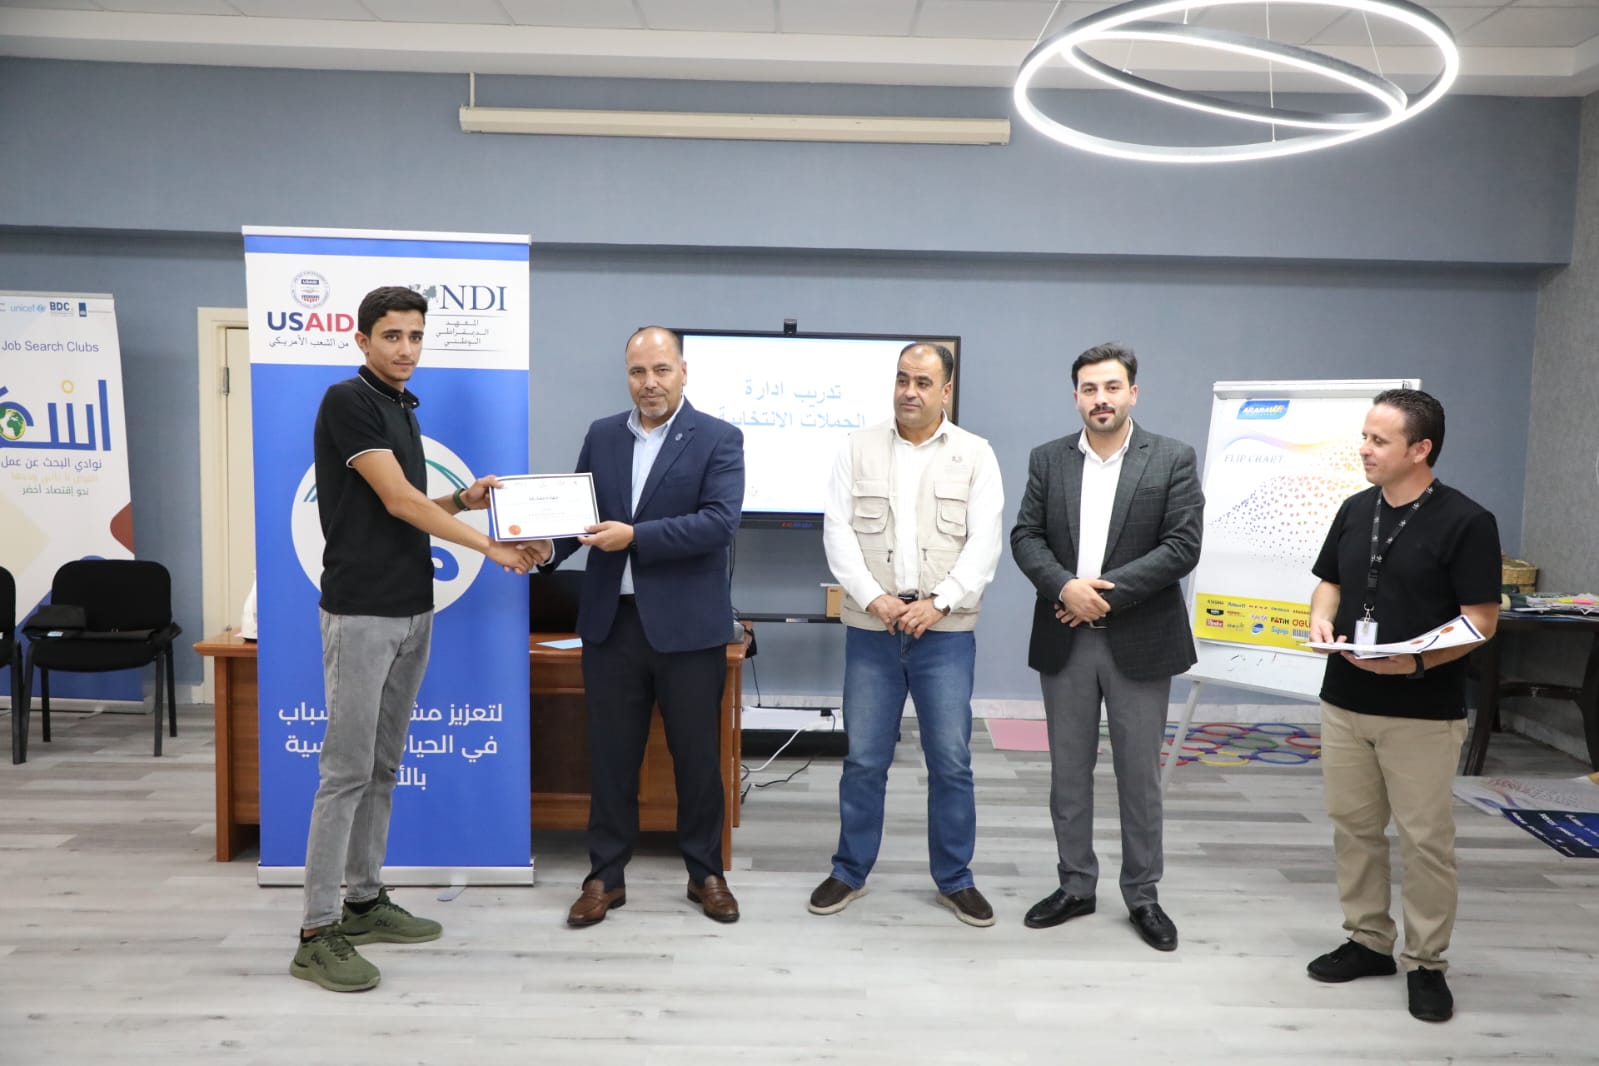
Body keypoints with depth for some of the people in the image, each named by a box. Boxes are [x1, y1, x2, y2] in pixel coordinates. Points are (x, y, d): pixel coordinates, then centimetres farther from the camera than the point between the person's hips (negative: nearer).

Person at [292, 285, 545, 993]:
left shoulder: (403, 409, 16)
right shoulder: (348, 401, -12)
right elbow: (396, 500, -18)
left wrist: (462, 500, 3)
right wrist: (489, 547, -17)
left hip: (412, 610, 9)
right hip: (361, 613, -9)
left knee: (384, 766, 14)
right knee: (347, 770, -6)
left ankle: (365, 902, 24)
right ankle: (317, 933, 2)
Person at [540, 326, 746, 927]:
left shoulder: (718, 439, -4)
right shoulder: (601, 436, 10)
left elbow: (719, 521, -16)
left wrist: (635, 535, -23)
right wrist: (545, 547, -12)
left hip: (686, 625, -3)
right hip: (611, 621, 3)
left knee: (696, 755, 9)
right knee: (611, 755, 11)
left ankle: (706, 873, 26)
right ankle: (606, 876, 24)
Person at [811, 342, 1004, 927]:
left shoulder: (975, 454, 3)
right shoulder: (858, 447, 5)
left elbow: (984, 542, -5)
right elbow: (838, 531, -2)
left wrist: (938, 602, -17)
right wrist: (875, 599, -15)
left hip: (946, 632, 0)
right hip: (870, 630, 1)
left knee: (951, 762, 5)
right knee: (863, 760, 8)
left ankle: (954, 879, 22)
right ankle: (849, 872, 24)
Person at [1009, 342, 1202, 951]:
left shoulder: (1173, 460, -2)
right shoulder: (1048, 460, 6)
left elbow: (1183, 546, -9)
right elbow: (1025, 537, 1)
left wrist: (1105, 591, -16)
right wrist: (1065, 586, -18)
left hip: (1140, 642, -2)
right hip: (1064, 641, 2)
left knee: (1140, 774, 8)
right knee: (1069, 771, 11)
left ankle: (1142, 895, 23)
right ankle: (1075, 887, 26)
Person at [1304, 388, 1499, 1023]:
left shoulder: (1465, 522, -11)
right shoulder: (1355, 510, 7)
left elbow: (1481, 620, -12)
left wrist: (1417, 662, -26)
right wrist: (1321, 621, -6)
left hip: (1424, 713, -5)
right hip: (1345, 702, 6)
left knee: (1425, 839, 4)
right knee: (1353, 827, 13)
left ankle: (1426, 963, 19)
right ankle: (1367, 941, 28)